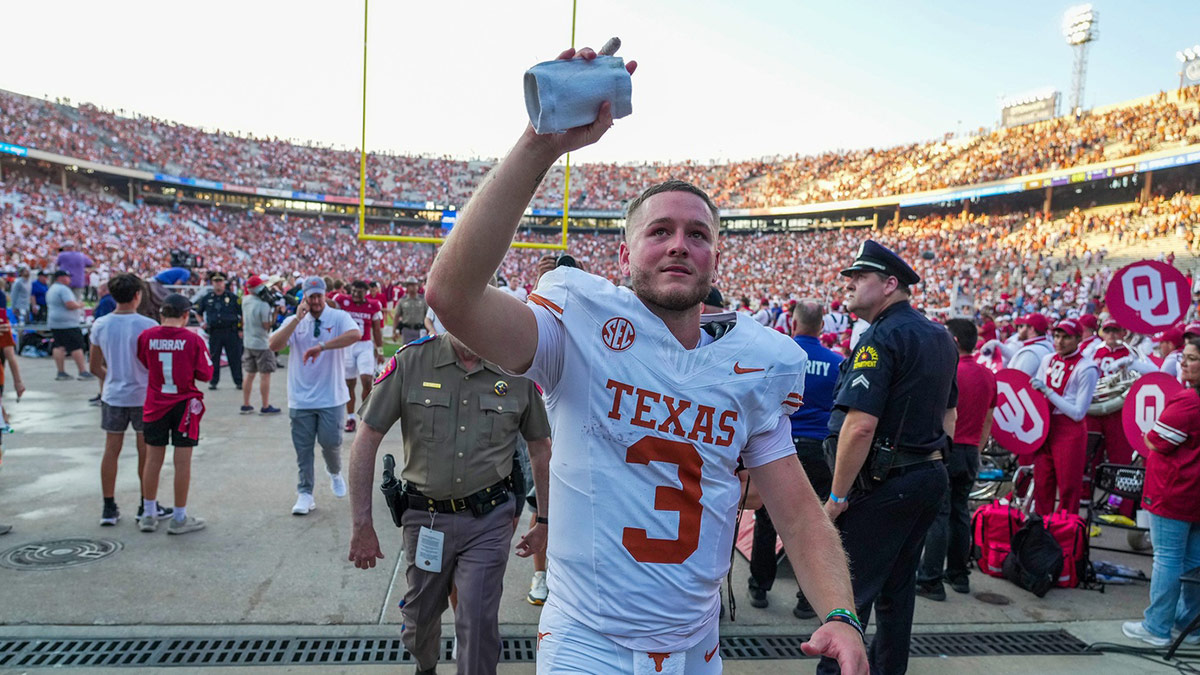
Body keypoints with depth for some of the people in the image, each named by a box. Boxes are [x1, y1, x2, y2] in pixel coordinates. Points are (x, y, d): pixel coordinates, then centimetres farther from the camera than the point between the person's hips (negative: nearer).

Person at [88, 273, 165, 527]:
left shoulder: (100, 325, -1)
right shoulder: (148, 326, -14)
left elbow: (95, 367, 6)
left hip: (113, 396, 4)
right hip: (144, 396, -4)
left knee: (111, 451, 10)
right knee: (146, 452, 7)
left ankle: (109, 508, 15)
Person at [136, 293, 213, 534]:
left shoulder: (146, 336, -5)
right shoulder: (193, 339, -12)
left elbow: (142, 364, 9)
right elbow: (205, 374, -9)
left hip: (155, 404, 3)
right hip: (184, 404, -3)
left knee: (153, 459, 13)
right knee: (182, 462, 3)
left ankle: (148, 515, 24)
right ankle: (179, 518, 11)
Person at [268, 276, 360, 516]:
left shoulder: (338, 317, -2)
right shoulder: (294, 321, 6)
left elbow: (355, 334, -24)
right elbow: (273, 345, -9)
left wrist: (322, 346, -29)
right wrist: (297, 319, -16)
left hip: (331, 397, -2)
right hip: (300, 398, 2)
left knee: (330, 442, -1)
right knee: (303, 448, 5)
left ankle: (335, 473, 31)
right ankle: (305, 494, 16)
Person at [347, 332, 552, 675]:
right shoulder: (410, 361, -10)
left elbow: (541, 448, 5)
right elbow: (367, 440, -6)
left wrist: (544, 521, 8)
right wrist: (362, 526, -6)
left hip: (487, 520, -1)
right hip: (425, 517, 2)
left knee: (478, 623, -5)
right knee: (421, 613, 20)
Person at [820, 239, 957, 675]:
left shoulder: (883, 336, -17)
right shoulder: (940, 337, 13)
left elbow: (860, 425, -25)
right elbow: (948, 415, 21)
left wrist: (838, 495, -18)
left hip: (883, 485, -9)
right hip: (931, 477, 10)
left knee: (849, 591, -3)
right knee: (897, 588, 19)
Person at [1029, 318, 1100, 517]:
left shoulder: (1086, 369, -11)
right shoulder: (1048, 360, 8)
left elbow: (1078, 413, -14)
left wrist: (1048, 391, -17)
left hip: (1070, 431, -6)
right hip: (1045, 427, 6)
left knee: (1068, 490, 2)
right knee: (1042, 486, 11)